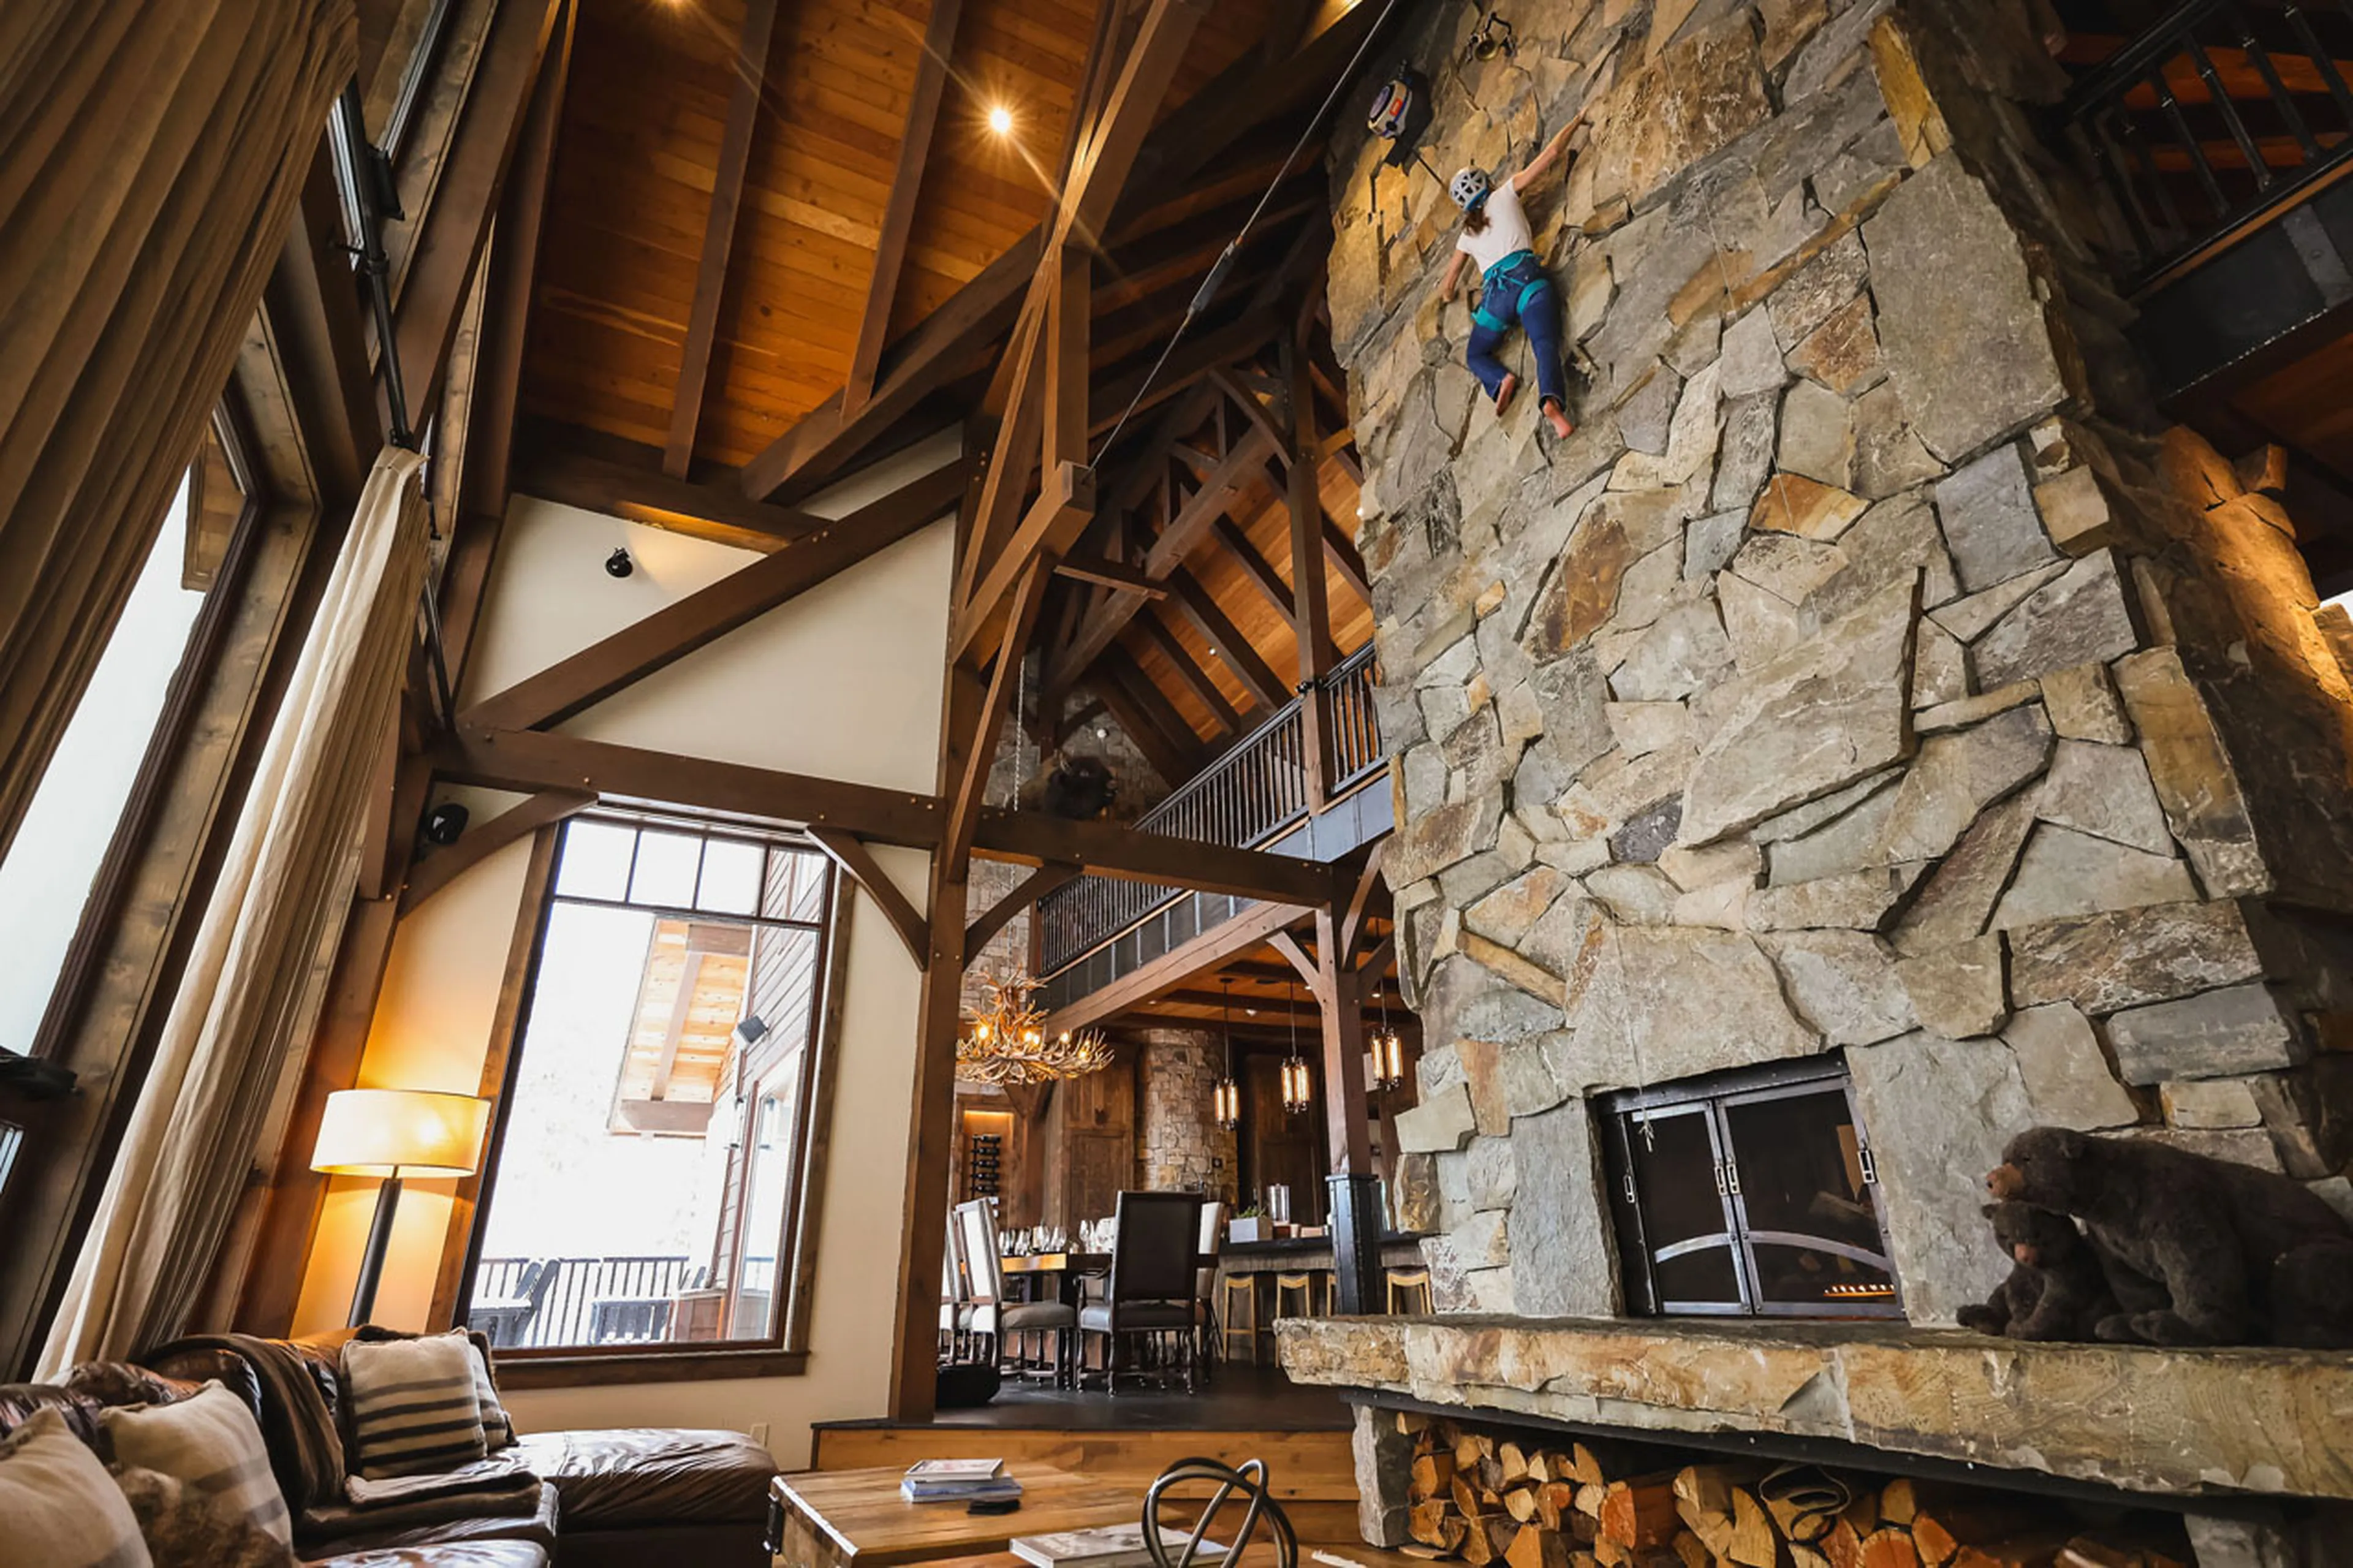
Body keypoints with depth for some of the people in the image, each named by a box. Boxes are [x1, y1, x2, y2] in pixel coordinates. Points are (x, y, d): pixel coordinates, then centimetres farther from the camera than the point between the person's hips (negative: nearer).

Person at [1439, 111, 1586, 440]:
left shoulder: (1468, 234, 27)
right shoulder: (1504, 194, 21)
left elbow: (1448, 289, 33)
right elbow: (1550, 154, 19)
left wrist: (1449, 292, 57)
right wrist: (1575, 123, 35)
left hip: (1495, 292, 2)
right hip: (1527, 277, -1)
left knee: (1477, 355, 19)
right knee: (1545, 344, -17)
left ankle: (1501, 380, -17)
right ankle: (1551, 400, -50)